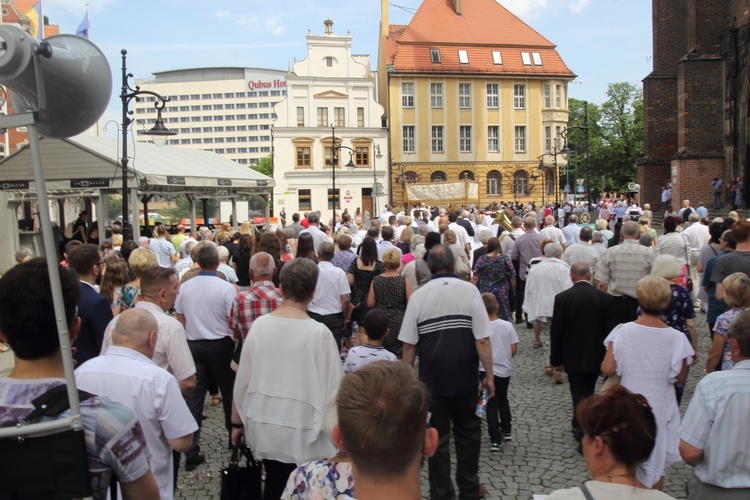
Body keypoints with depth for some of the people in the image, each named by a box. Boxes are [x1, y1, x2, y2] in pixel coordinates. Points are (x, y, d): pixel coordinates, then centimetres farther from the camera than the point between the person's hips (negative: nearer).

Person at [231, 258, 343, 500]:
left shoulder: (260, 324, -9)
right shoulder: (319, 332, -17)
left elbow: (243, 378, -2)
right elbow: (333, 386, -13)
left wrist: (237, 421, 12)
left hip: (264, 425, 4)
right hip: (303, 430, -3)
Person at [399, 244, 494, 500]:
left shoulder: (418, 295, -4)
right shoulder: (469, 290, -8)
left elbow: (408, 345, -3)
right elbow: (482, 339, -10)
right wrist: (489, 375, -1)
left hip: (432, 377, 0)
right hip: (465, 376, 0)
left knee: (437, 435, 12)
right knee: (468, 431, 18)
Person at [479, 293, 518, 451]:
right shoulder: (507, 325, -9)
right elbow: (514, 349, -5)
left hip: (486, 370, -3)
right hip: (505, 369, 3)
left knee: (491, 403, 6)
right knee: (503, 398, 24)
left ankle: (495, 439, 4)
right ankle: (506, 431, 33)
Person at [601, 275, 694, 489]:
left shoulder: (623, 331, -15)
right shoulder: (676, 338, -15)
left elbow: (607, 369, -13)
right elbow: (681, 378, -6)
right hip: (660, 409, 0)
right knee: (656, 464, 20)